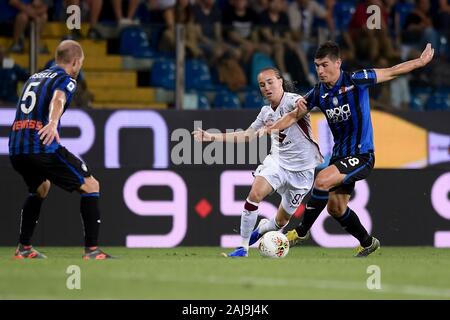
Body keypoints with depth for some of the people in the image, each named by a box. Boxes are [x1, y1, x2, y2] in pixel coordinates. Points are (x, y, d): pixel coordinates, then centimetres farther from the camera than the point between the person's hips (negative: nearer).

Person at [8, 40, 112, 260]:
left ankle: (24, 248, 29)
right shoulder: (66, 80, 2)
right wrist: (53, 123, -40)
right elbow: (58, 99, -22)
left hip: (16, 149, 8)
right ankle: (91, 249, -6)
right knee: (90, 186, 3)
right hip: (43, 147, -8)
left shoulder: (34, 77, 25)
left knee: (40, 188, 34)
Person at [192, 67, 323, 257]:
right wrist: (211, 137, 11)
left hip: (302, 169, -5)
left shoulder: (291, 100, -17)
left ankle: (263, 227, 43)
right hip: (277, 161, 5)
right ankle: (243, 248, -14)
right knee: (255, 193, -23)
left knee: (280, 222, 5)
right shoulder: (266, 112, 5)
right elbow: (247, 135, 15)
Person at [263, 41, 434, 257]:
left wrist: (421, 61, -4)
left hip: (362, 155, -7)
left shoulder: (356, 81, -14)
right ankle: (368, 243, 33)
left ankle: (302, 231, -12)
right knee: (335, 208, 11)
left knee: (322, 181, -26)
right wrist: (273, 127, -5)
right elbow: (294, 116, 11)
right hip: (339, 155, 7)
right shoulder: (318, 93, 1)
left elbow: (392, 72, -4)